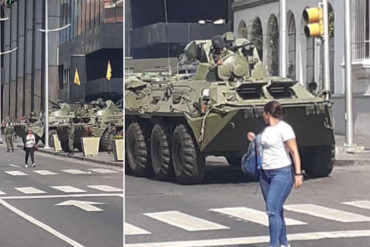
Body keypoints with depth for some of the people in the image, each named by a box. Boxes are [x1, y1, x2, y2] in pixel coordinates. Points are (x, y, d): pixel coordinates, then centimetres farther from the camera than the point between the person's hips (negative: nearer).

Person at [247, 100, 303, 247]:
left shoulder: (284, 128, -12)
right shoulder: (266, 129, 13)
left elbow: (294, 152, -15)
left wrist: (298, 174, -21)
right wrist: (254, 139, 12)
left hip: (282, 173, -8)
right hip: (265, 174, 8)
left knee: (273, 210, -17)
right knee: (276, 210, 12)